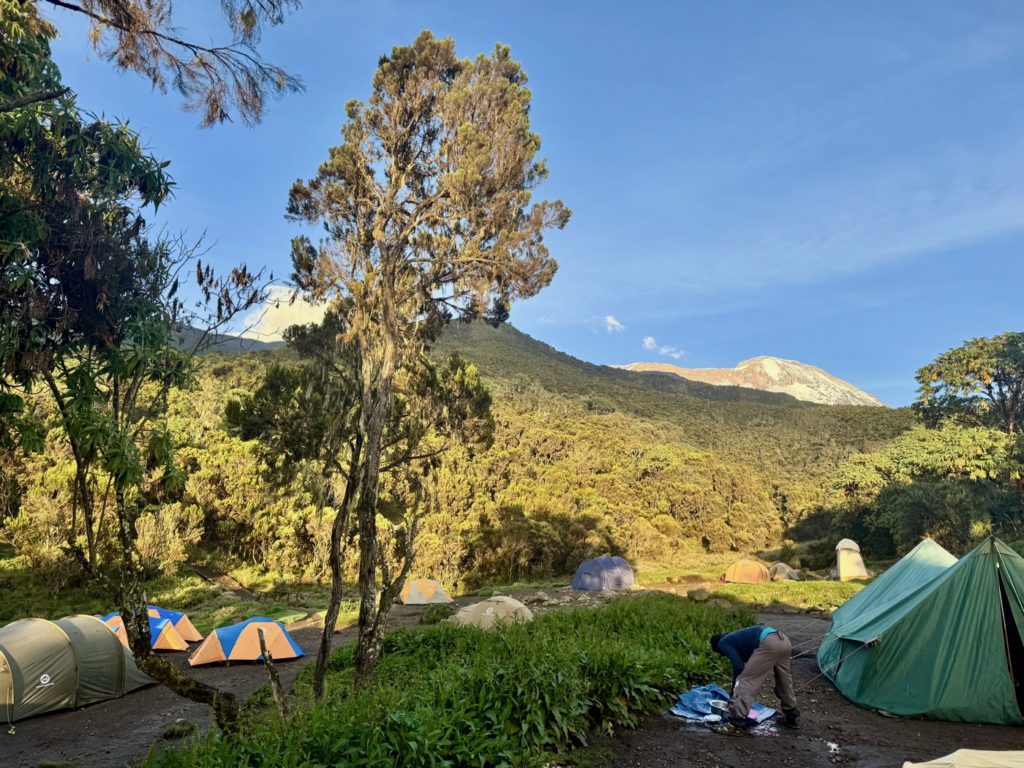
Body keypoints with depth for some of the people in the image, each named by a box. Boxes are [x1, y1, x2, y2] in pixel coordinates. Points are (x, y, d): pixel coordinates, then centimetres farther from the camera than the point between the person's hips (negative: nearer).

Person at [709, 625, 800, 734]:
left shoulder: (723, 643, 13)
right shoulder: (735, 638, 35)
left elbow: (738, 667, -1)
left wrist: (733, 696, 10)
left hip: (769, 644, -9)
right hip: (783, 640, 9)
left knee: (745, 681, 0)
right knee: (784, 682, 30)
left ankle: (736, 723, -2)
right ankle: (792, 717, 46)